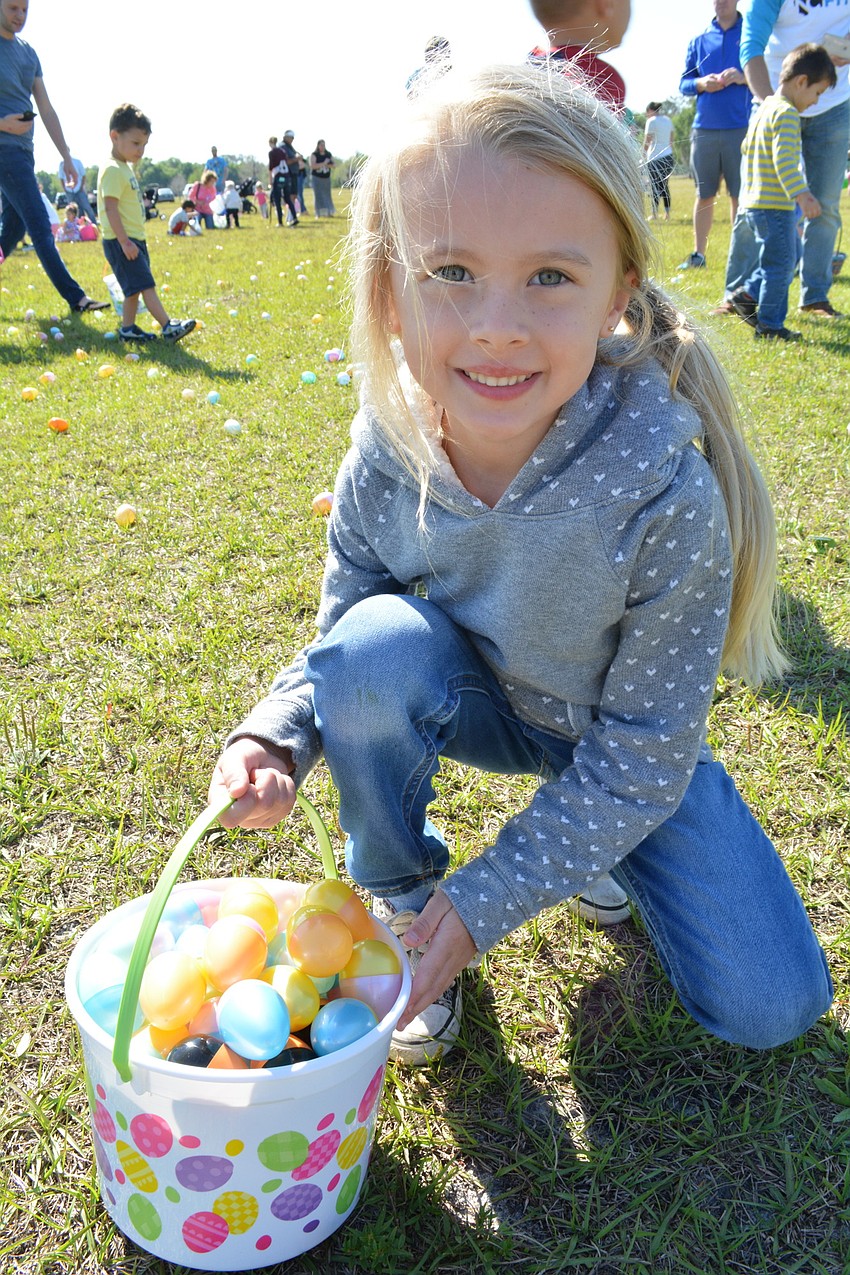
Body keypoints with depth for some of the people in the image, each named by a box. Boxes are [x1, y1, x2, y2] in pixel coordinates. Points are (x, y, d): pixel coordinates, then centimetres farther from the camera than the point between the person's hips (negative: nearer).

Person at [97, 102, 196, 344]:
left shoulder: (125, 168, 18)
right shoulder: (113, 170, -14)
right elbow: (110, 208, -22)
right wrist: (124, 241, -26)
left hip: (133, 239, 10)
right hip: (121, 241, -10)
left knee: (135, 287, 12)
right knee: (145, 284, -13)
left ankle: (128, 329, 17)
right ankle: (168, 327, -18)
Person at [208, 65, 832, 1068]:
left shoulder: (668, 497, -33)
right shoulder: (384, 464, -24)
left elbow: (643, 752, -23)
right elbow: (337, 640, -7)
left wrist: (486, 902, -24)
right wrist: (275, 738, -29)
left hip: (617, 742, -1)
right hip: (474, 701, 2)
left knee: (771, 1006, -8)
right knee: (374, 643, -32)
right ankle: (400, 897, -5)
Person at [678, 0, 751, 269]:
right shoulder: (699, 41, 15)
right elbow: (684, 83, 15)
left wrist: (742, 77, -14)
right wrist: (701, 83, -6)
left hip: (741, 128, -2)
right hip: (704, 129, 2)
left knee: (740, 195, -2)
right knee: (704, 194, 6)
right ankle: (698, 254, 13)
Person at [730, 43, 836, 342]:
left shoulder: (764, 109, 15)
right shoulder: (787, 113, -15)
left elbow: (747, 148, 27)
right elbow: (784, 159, -27)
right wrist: (802, 194, -33)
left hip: (754, 202, 10)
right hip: (774, 205, -10)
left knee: (785, 258, 19)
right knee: (781, 265, -2)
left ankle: (748, 295, 18)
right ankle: (769, 325, 3)